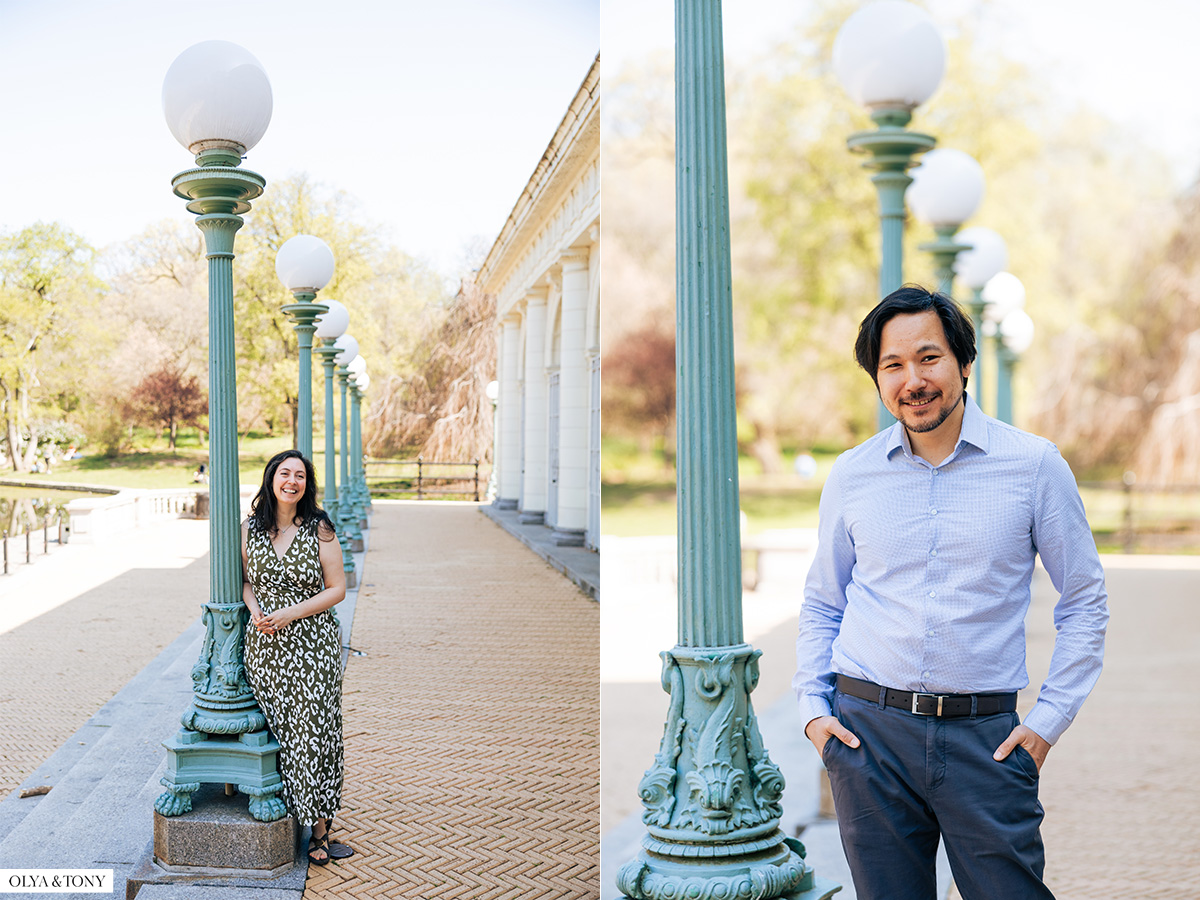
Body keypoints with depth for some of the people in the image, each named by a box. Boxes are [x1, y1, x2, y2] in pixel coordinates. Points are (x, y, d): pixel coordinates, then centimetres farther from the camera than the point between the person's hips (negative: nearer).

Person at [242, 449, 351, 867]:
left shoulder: (319, 530, -3)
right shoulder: (251, 529, 5)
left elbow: (336, 589, -3)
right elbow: (245, 578, 16)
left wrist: (292, 613, -14)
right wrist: (255, 609, -5)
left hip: (313, 643, -3)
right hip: (265, 645, 3)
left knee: (314, 731, -3)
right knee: (281, 731, 3)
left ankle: (318, 825, 7)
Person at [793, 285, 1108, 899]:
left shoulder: (1034, 465, -1)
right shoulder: (851, 475, 5)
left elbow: (1085, 600, 6)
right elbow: (821, 602, 16)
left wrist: (1050, 720, 0)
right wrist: (812, 708, 6)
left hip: (985, 734, -1)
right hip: (867, 731, 2)